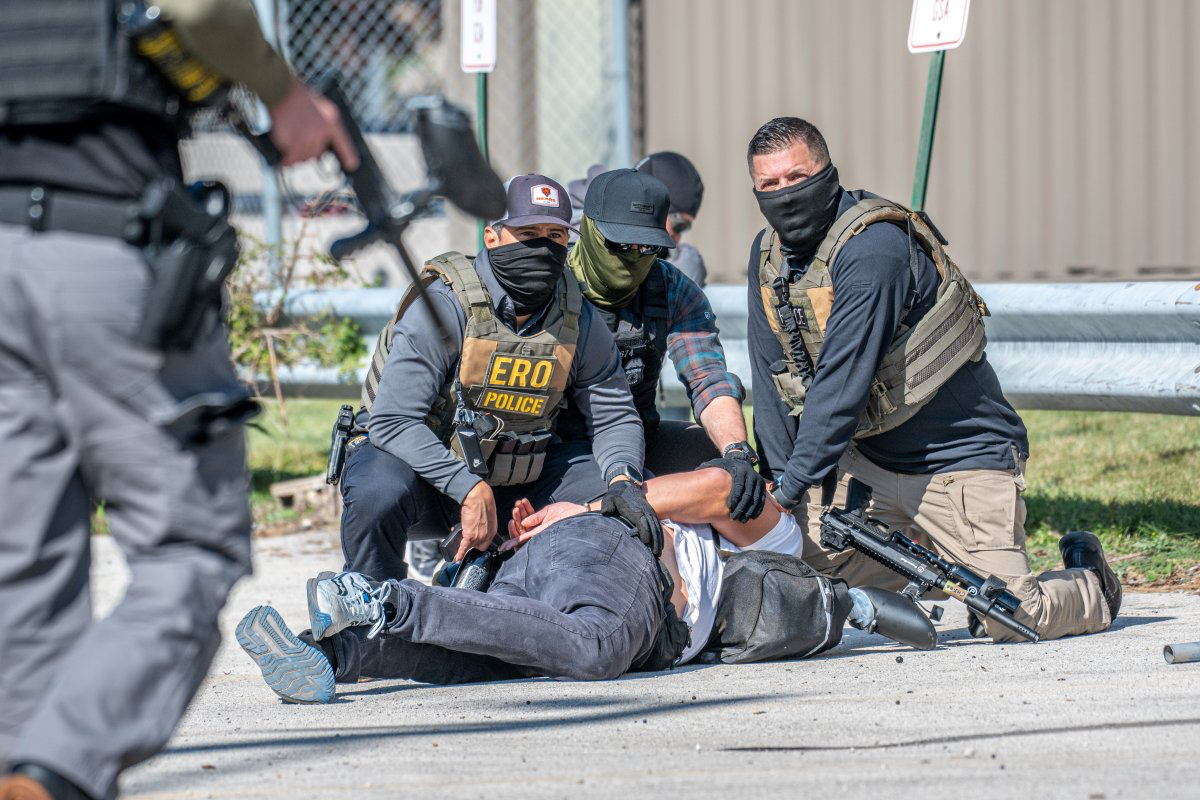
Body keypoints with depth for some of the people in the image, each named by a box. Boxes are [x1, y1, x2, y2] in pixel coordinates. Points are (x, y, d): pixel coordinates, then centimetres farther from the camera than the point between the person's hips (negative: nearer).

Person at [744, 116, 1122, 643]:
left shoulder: (872, 248, -24)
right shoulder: (768, 256, 3)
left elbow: (841, 383, -28)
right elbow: (774, 384, 4)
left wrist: (794, 485, -30)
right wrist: (778, 483, -7)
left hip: (960, 459, -7)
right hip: (869, 458, 7)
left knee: (1011, 620, -14)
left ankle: (1089, 583, 20)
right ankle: (930, 552, 17)